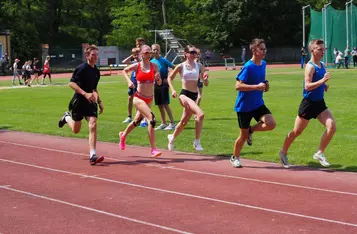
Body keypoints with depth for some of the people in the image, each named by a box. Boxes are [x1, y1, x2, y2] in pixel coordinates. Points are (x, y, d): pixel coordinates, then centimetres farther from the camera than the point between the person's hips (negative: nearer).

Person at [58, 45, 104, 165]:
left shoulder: (96, 71, 10)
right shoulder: (81, 68, -12)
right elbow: (71, 83, -19)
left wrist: (99, 102, 20)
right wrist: (85, 94, -27)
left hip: (90, 102, 5)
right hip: (79, 101, -5)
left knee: (93, 125, -14)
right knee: (76, 130, 9)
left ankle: (93, 156, -17)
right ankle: (67, 117, 44)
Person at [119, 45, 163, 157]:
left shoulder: (154, 66, 0)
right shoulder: (136, 66, -4)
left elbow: (159, 83, 3)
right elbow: (124, 71, 15)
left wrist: (158, 78, -19)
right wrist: (129, 81, -1)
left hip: (149, 99, 4)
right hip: (138, 98, -4)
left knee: (137, 121, 21)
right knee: (152, 119, -23)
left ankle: (123, 135, 51)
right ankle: (153, 149, -20)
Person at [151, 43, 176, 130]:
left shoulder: (164, 60, -9)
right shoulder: (151, 62, 7)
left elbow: (174, 68, -10)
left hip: (164, 84, -6)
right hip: (156, 84, 6)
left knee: (165, 104, -10)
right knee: (160, 105, 8)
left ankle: (172, 123, -6)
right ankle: (163, 123, 16)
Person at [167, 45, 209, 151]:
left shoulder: (199, 66, 6)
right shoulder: (181, 66, -2)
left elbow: (206, 83, 5)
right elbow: (170, 78, 8)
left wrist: (205, 79, -18)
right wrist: (172, 90, -6)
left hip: (194, 96, 5)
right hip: (184, 94, -5)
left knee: (184, 121, 15)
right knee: (200, 114, -26)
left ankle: (172, 137, 42)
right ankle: (197, 141, -18)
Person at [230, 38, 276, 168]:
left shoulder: (263, 64, 3)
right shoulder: (248, 67, -20)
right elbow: (238, 86, -24)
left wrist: (265, 85, 1)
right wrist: (257, 87, -29)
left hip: (258, 104, 6)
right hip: (244, 106, -6)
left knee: (271, 124, -17)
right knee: (243, 135, 5)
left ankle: (251, 130, 12)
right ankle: (235, 158, 30)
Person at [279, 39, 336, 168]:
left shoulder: (322, 65, 9)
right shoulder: (310, 67, -16)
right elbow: (307, 86, -27)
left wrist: (324, 85, 6)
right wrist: (323, 80, -34)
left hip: (320, 103, 7)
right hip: (309, 103, -7)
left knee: (332, 126, -12)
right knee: (297, 131, 7)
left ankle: (320, 154, 0)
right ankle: (283, 153, 29)